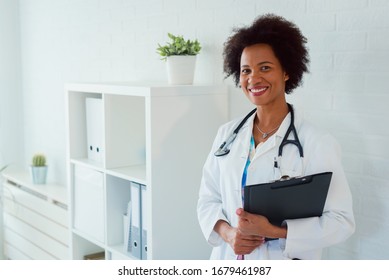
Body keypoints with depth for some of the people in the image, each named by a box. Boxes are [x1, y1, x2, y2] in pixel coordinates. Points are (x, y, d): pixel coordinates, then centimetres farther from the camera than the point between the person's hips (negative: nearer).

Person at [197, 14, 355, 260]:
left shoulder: (318, 143, -14)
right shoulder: (227, 134, 1)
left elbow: (341, 221, -15)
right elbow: (208, 199, 4)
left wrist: (273, 231, -23)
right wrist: (227, 232, -14)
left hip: (285, 266, -3)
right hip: (229, 258, 4)